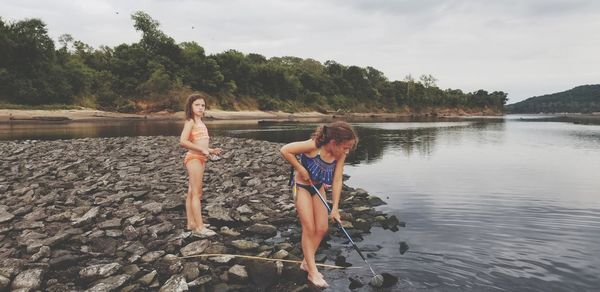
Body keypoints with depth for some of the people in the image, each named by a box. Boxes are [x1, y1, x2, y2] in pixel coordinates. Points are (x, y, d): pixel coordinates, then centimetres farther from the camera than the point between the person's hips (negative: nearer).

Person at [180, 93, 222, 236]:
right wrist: (202, 150, -22)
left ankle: (191, 223, 23)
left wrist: (211, 150, 10)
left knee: (192, 192, 14)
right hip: (193, 158, -9)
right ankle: (199, 227, -7)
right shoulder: (190, 121, -9)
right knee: (197, 193, -8)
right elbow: (183, 141, -22)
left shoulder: (199, 122, 17)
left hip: (200, 159, 9)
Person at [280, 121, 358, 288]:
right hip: (302, 186, -6)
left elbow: (337, 180, -14)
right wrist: (301, 170, -27)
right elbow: (285, 150, -30)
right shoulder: (314, 146, -34)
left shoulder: (340, 155, -16)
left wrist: (335, 208, -16)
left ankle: (306, 263, 25)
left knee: (322, 228, 6)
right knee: (309, 229, -5)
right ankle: (312, 272, 7)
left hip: (318, 187, 6)